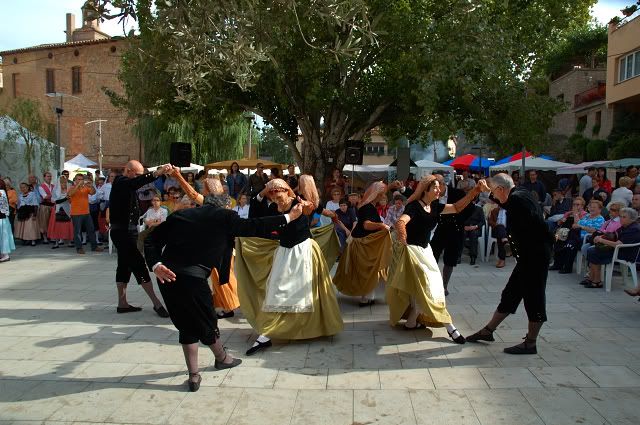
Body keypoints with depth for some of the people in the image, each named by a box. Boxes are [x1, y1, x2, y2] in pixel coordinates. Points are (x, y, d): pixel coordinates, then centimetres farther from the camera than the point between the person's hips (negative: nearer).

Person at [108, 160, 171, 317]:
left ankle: (122, 303, 18)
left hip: (125, 231, 11)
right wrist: (156, 173, -51)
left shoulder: (123, 183, 17)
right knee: (138, 264, -11)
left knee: (125, 265, 12)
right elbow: (136, 183, -37)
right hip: (123, 231, -11)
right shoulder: (121, 182, -16)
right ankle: (157, 303, -10)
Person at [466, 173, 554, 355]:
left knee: (533, 299, 1)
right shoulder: (521, 194, 11)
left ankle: (530, 343, 12)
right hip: (530, 256, 10)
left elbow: (525, 229, -25)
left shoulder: (517, 199, -19)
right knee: (510, 294, 15)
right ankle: (489, 330, 26)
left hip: (535, 256, -10)